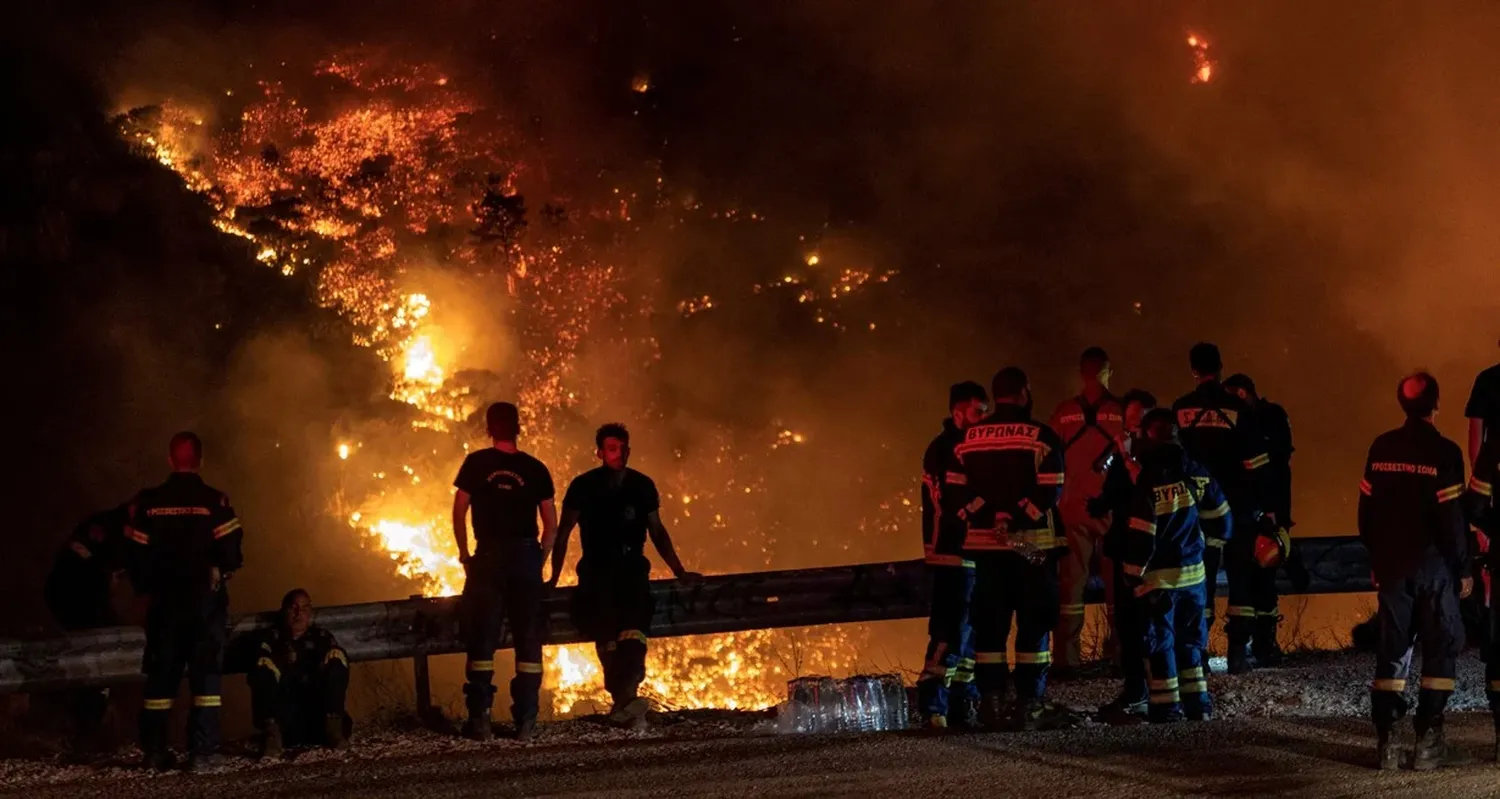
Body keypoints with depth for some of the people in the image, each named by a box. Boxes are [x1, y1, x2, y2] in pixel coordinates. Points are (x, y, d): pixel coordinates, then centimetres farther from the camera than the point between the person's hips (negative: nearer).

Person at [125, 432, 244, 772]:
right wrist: (224, 572, 10)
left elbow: (135, 553, -1)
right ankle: (202, 751, -6)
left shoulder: (147, 502, -1)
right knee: (205, 672, 1)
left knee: (161, 674, 11)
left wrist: (147, 586, 15)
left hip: (164, 602, 3)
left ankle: (154, 752, 12)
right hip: (206, 600, -3)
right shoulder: (214, 502, -10)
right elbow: (230, 551, -12)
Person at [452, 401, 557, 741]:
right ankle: (526, 719, 3)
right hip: (526, 554, 1)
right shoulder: (535, 469, 5)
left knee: (482, 638, 3)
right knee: (528, 638, 6)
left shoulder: (476, 464, 1)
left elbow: (459, 512, -1)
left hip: (489, 555, -1)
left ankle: (480, 718, -3)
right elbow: (551, 525, 4)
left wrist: (465, 555, 9)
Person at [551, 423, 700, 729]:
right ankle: (626, 703, -21)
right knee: (608, 633, -21)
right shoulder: (583, 486, 1)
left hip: (632, 567, 0)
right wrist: (554, 577, 5)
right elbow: (563, 533, 8)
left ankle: (623, 700, -43)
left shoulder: (642, 486, 7)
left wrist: (679, 572, 17)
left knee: (633, 634, -26)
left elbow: (657, 531, 19)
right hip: (596, 571, 0)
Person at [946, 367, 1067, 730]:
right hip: (1032, 543, -3)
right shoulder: (1042, 438, -6)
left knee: (989, 625, 9)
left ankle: (991, 704, 6)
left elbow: (954, 495, 0)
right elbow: (1049, 493, -15)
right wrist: (1016, 518, -14)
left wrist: (988, 517, -3)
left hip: (985, 545, 3)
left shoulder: (967, 440, 6)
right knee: (1033, 625, 2)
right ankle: (1029, 705, -2)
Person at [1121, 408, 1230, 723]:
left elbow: (1142, 535, -18)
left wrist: (1132, 575, -9)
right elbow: (1220, 518, 9)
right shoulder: (1196, 474, 1)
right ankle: (1198, 703, 16)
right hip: (1193, 571, 6)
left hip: (1158, 577, -6)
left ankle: (1166, 706, 0)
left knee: (1160, 640, 1)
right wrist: (1206, 540, 27)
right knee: (1191, 638, 16)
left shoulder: (1149, 482, -17)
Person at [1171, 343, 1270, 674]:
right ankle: (1238, 652, 0)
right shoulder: (1237, 409, -6)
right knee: (1241, 578, 5)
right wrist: (1267, 506, 1)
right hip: (1237, 508, -2)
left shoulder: (1180, 410, 0)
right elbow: (1257, 464, -6)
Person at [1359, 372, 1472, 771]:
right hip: (1432, 564, -5)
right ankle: (1428, 741, -3)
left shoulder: (1381, 448, 3)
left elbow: (1367, 508, 8)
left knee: (1392, 648, 8)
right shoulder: (1443, 453, -12)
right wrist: (1462, 568, -3)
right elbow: (1451, 518, -12)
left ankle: (1386, 741, 4)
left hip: (1391, 564, 5)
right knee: (1441, 647, 3)